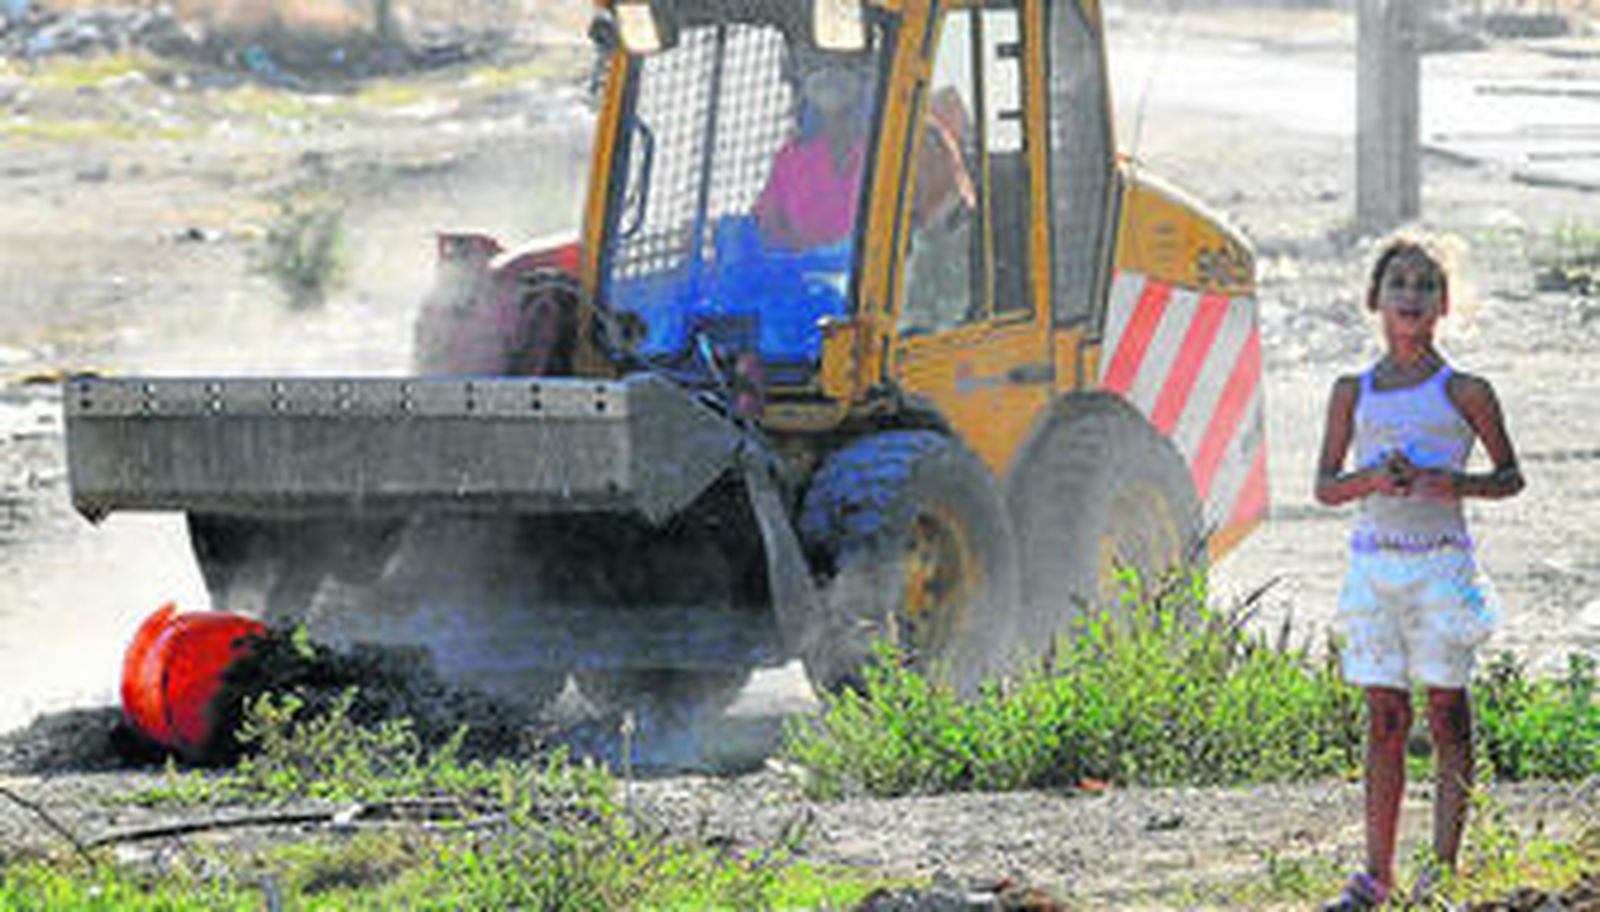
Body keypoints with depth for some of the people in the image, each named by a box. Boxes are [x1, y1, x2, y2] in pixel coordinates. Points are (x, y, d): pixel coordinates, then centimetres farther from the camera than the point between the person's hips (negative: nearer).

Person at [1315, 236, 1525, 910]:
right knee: (1385, 718, 4)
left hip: (1440, 562, -3)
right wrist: (1373, 479, -10)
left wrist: (1456, 484, -12)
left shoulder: (1463, 392, 2)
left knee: (1447, 713, -2)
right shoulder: (1353, 392, 10)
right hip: (1373, 561, 3)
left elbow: (1510, 476, 7)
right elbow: (1325, 487, 10)